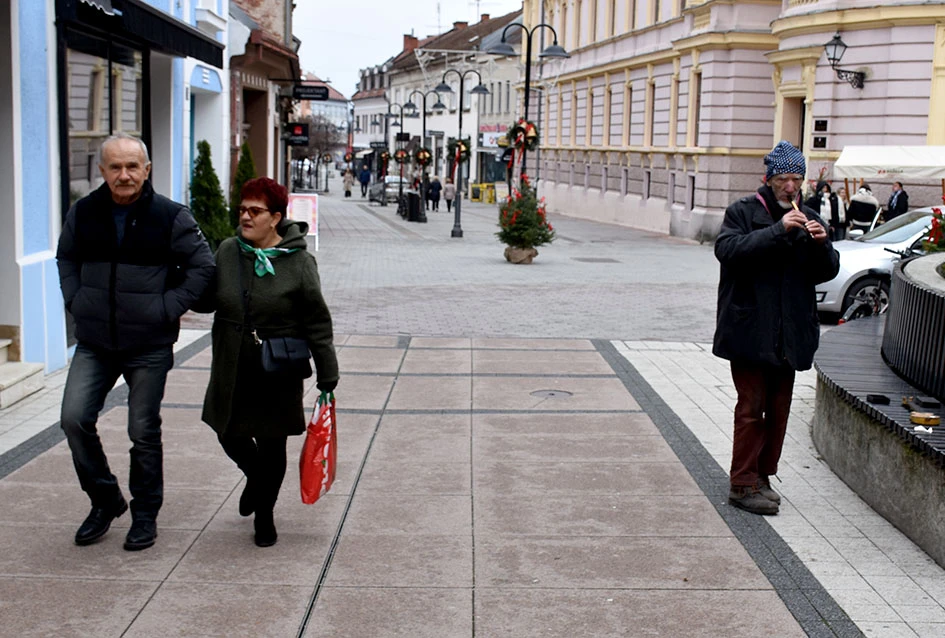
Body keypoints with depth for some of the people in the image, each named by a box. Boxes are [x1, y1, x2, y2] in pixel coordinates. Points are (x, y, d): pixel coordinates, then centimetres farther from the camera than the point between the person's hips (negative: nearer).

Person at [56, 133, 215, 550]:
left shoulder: (170, 216, -8)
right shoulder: (82, 213, 2)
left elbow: (203, 266, -2)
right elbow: (66, 258, 19)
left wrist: (168, 309, -8)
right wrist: (75, 300, 5)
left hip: (149, 347, -3)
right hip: (93, 344, 3)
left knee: (144, 432, 5)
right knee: (74, 419, -7)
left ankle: (145, 514, 23)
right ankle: (105, 500, 15)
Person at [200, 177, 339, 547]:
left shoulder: (298, 261, -10)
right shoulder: (228, 252, 1)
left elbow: (316, 321, -7)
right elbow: (208, 300, 12)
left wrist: (327, 374, -6)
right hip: (232, 371, 4)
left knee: (271, 446, 7)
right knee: (229, 436, 12)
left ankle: (264, 515, 28)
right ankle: (255, 477, 46)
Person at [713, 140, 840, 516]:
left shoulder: (808, 220, 13)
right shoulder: (743, 212, -2)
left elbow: (827, 273, 12)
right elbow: (727, 249, -20)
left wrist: (821, 245, -9)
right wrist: (777, 231, -25)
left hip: (790, 334, 6)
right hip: (749, 328, -5)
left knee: (779, 408, 11)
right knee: (751, 407, -5)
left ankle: (762, 475, 22)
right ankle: (743, 485, 1)